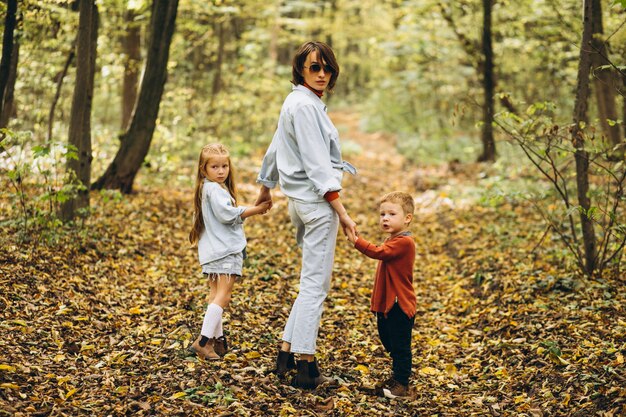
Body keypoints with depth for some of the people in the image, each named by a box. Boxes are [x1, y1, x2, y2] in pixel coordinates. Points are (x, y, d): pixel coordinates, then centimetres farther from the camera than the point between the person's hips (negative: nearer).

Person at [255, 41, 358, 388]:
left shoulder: (297, 103, 16)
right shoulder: (305, 105, -14)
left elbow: (275, 148, 27)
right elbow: (317, 163, -20)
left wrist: (266, 188, 41)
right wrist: (341, 212, -22)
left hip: (302, 200, 10)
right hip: (318, 201, -10)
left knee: (314, 283, 14)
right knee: (316, 284, -5)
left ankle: (287, 353, 16)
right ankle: (306, 367, -1)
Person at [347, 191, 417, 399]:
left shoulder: (404, 242, -19)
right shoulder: (393, 241, 15)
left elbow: (379, 252, -29)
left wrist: (356, 240, -32)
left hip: (399, 305, -10)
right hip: (386, 304, 10)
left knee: (400, 346, -1)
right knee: (389, 341, 20)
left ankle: (401, 384, 9)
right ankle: (397, 376, 35)